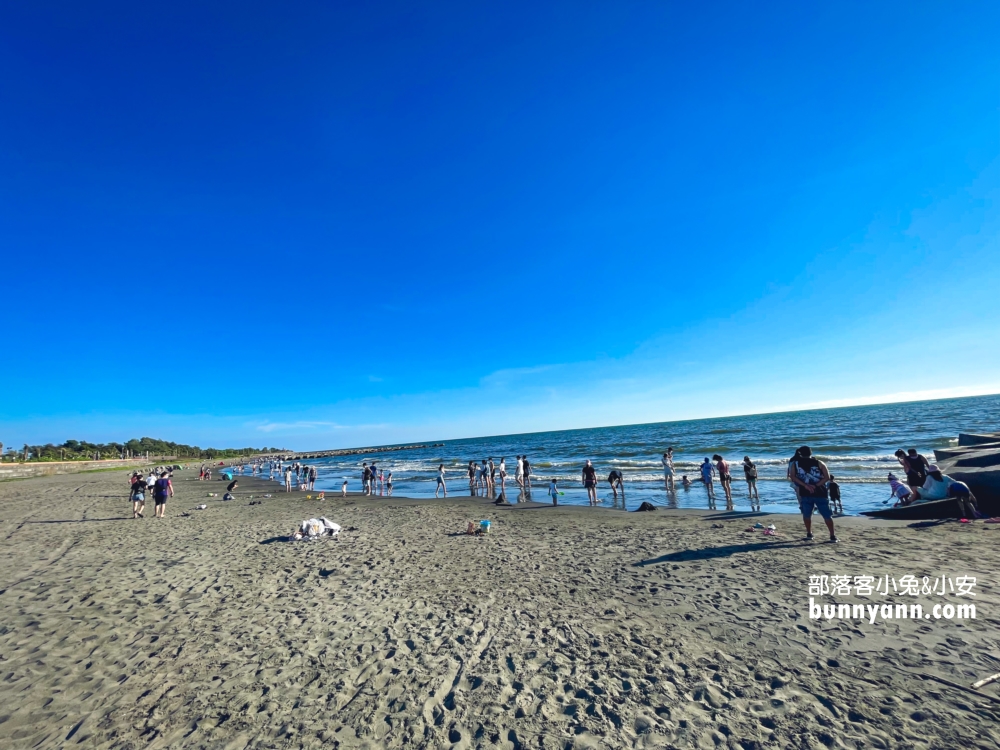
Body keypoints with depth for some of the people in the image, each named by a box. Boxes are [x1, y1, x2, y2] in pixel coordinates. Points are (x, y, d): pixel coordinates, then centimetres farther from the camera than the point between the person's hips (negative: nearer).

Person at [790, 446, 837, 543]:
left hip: (805, 493, 0)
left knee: (807, 514, 13)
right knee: (827, 515, 7)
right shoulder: (819, 463, 2)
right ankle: (832, 536, 7)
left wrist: (805, 485, -11)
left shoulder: (796, 463, 2)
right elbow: (827, 477, -7)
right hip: (820, 493, 0)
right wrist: (816, 486, -10)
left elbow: (793, 477, -7)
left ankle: (809, 534, 17)